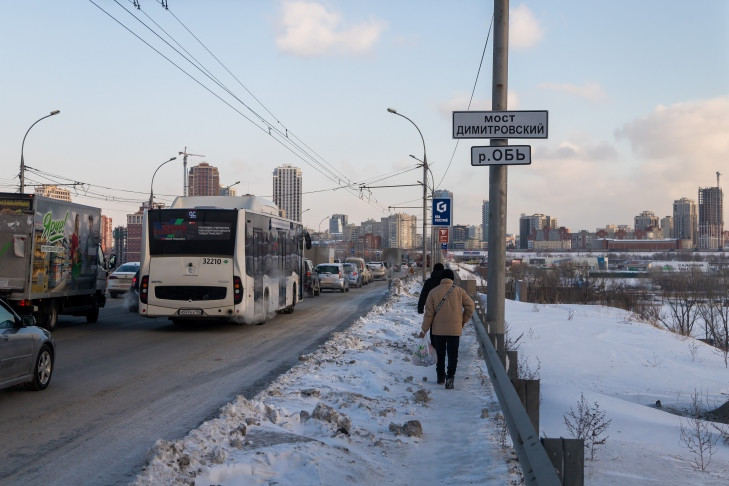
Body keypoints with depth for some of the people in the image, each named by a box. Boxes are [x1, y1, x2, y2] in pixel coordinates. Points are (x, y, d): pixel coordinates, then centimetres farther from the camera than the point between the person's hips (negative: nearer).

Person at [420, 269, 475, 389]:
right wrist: (464, 320, 11)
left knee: (440, 354, 16)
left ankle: (441, 377, 23)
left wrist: (424, 329, 4)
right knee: (453, 355, 3)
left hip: (438, 329, 1)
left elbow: (429, 313, -2)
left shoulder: (433, 292, -2)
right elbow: (470, 306, -4)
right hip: (455, 329, -1)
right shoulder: (459, 291, -2)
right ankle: (450, 377, -13)